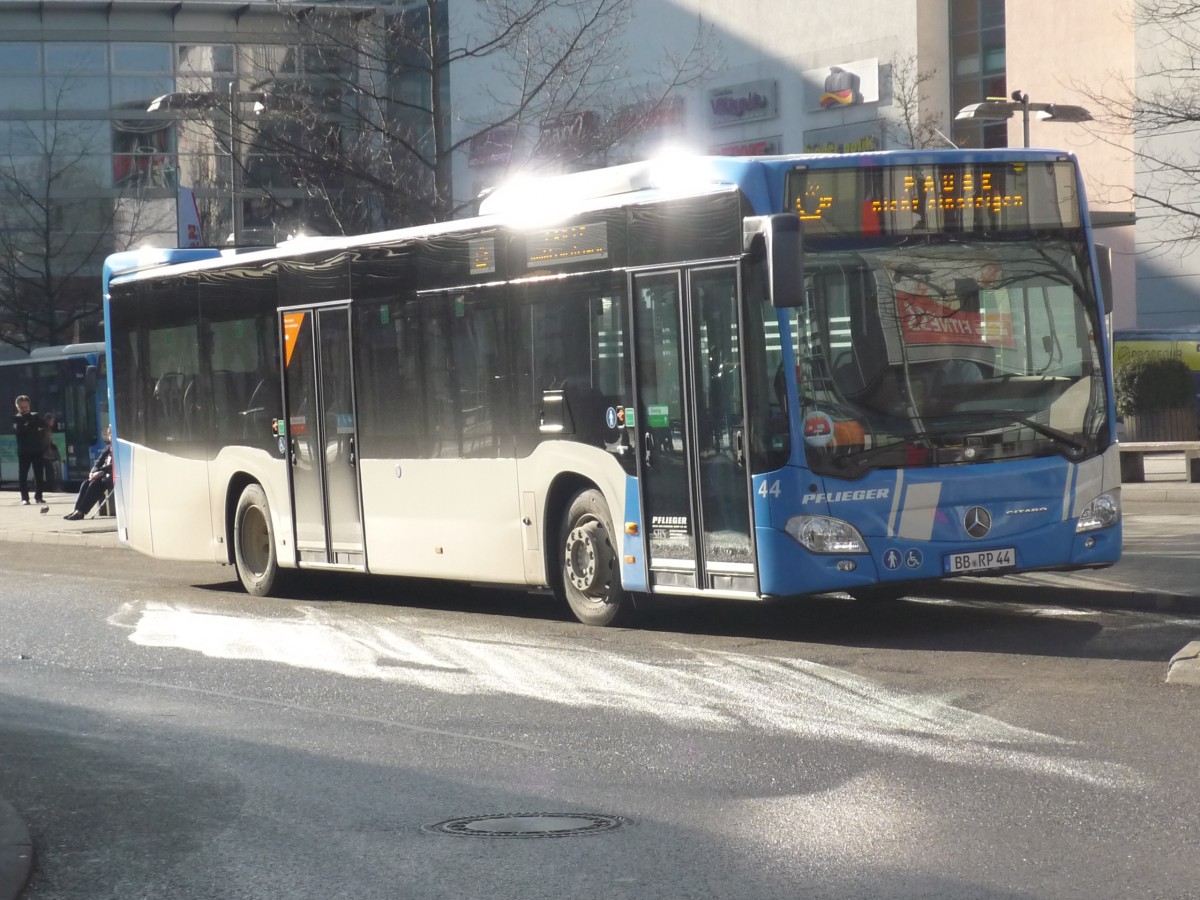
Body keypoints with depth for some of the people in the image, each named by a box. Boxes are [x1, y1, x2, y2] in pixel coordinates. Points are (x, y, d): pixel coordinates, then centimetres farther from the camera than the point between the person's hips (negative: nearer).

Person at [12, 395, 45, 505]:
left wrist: (28, 426, -13)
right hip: (24, 451, -2)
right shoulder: (16, 418, 6)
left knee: (38, 474, 3)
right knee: (23, 475, -5)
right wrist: (34, 428, -15)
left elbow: (43, 426, -4)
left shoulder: (35, 416, 13)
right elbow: (18, 429, -14)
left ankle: (38, 496, 10)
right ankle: (24, 498, -1)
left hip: (37, 449, 2)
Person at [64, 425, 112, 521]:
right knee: (86, 484, -15)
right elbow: (99, 462, 14)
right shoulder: (108, 448, 18)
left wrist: (102, 472, -26)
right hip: (105, 476, 8)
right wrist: (94, 472, -7)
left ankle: (81, 512, -31)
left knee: (95, 484, -29)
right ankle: (76, 510, -22)